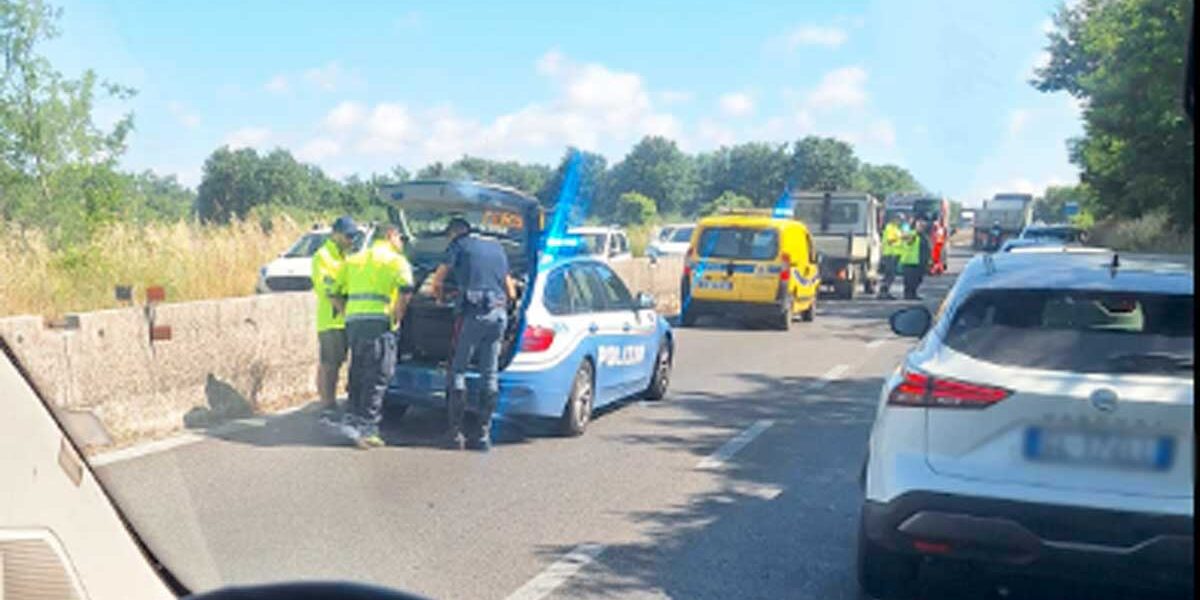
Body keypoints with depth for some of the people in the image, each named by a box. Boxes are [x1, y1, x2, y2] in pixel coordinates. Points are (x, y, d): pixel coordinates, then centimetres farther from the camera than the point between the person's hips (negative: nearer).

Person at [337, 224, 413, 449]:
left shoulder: (354, 259, 22)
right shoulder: (396, 260, 3)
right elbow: (405, 288, -15)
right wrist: (398, 316, -4)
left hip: (352, 321, 6)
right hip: (378, 321, -6)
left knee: (358, 373, 16)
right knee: (377, 377, -4)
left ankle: (353, 417, 12)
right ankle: (366, 427, -7)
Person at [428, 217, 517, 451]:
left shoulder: (459, 245, 8)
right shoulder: (496, 247, 23)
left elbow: (437, 281, 5)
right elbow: (511, 292, 24)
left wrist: (441, 299, 24)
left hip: (474, 312, -5)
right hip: (499, 313, 5)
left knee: (458, 371, 2)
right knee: (490, 375, 7)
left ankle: (455, 433, 0)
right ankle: (482, 434, 8)